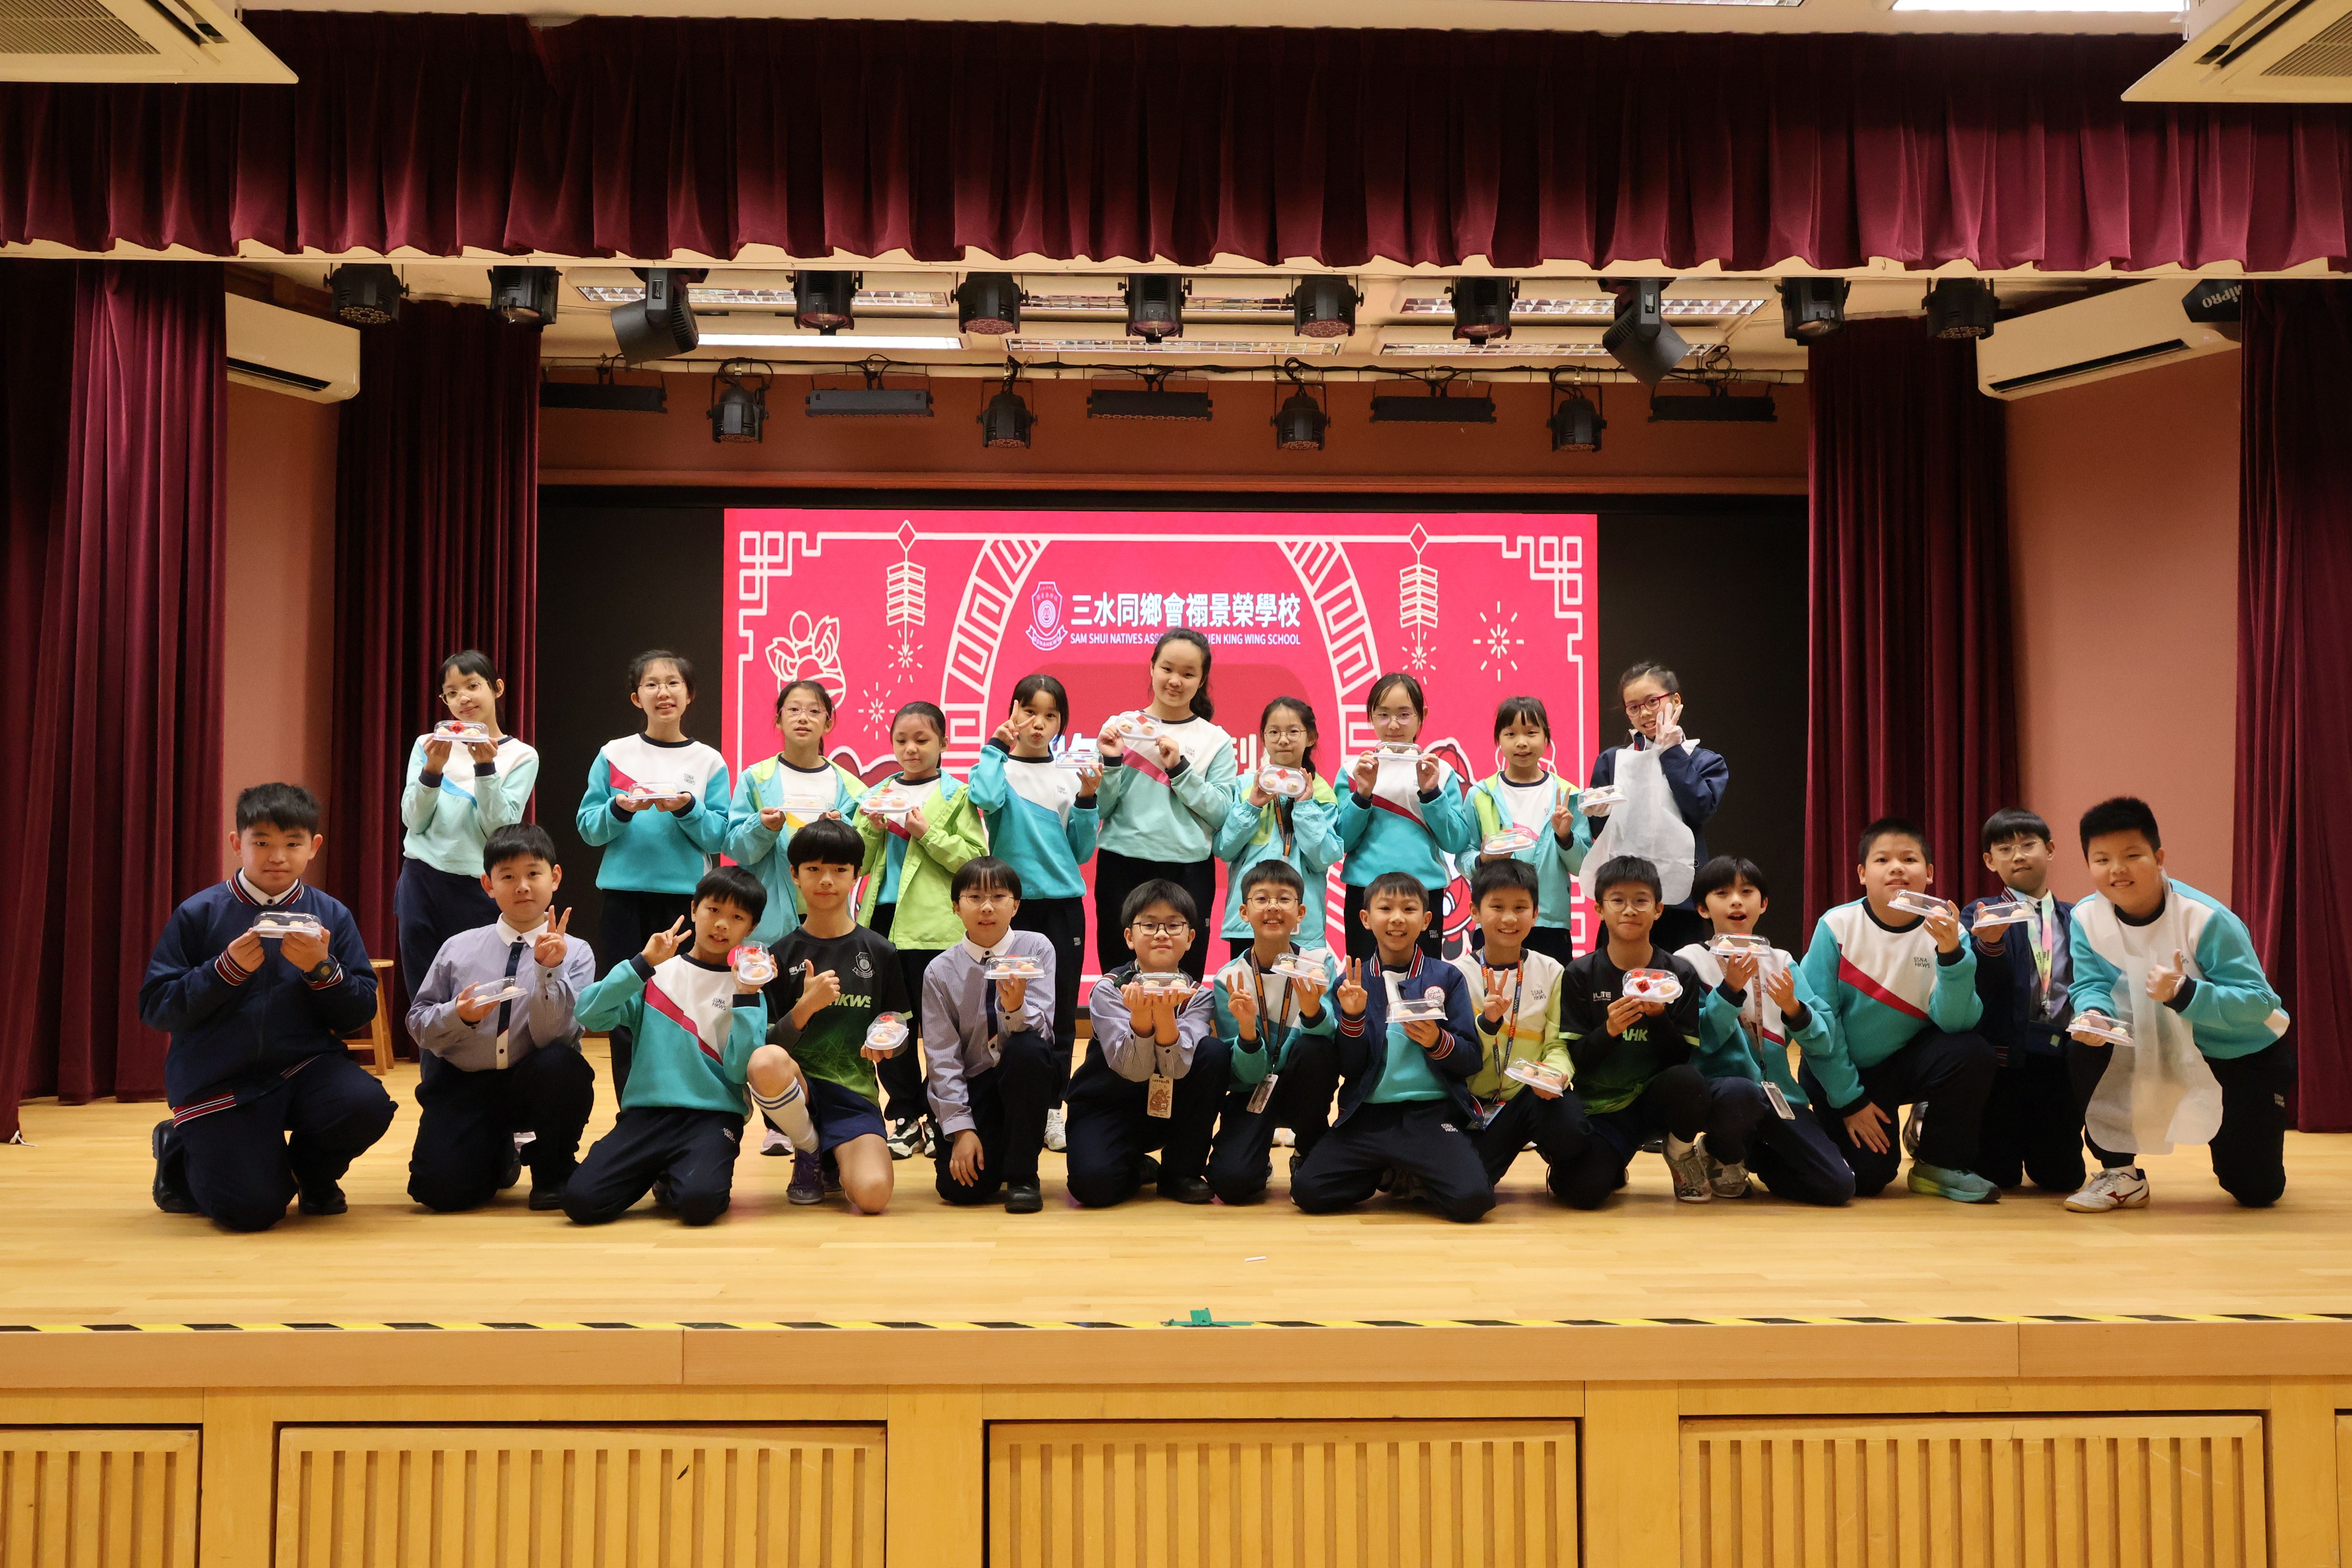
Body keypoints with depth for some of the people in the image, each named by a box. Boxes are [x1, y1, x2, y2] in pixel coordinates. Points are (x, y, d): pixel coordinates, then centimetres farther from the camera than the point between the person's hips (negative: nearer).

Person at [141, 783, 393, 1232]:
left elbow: (360, 1014, 0)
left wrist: (323, 970, -18)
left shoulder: (332, 916, 1)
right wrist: (226, 970, -19)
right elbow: (154, 1007, -6)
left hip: (305, 1066, 2)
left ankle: (313, 1173, 9)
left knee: (367, 1106, -29)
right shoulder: (198, 915, -4)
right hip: (219, 1081, -2)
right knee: (251, 1209, -15)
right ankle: (178, 1150, 22)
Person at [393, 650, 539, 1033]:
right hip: (421, 884, 2)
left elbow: (501, 829, -9)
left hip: (477, 890, -2)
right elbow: (413, 821, -1)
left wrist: (485, 767, -20)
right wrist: (433, 770, -16)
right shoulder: (428, 746, 6)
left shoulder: (521, 757, 0)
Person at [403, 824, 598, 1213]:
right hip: (463, 1083, 2)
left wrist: (548, 970, -29)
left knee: (563, 1065, -36)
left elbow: (551, 1037, -15)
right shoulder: (458, 949, 1)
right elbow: (418, 1021, 5)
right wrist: (458, 1015, -16)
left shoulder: (575, 953, -6)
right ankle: (501, 1157, 22)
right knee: (440, 1189, -19)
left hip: (535, 1085, -1)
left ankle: (552, 1173, -6)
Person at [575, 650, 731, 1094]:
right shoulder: (614, 756, 5)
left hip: (686, 897, -1)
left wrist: (686, 810, -17)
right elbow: (589, 828, 2)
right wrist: (620, 809, -16)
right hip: (624, 896, 1)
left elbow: (719, 837, 0)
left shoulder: (709, 762, 4)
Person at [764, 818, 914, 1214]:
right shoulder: (781, 955, 2)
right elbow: (767, 1045, -4)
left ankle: (837, 1156, 13)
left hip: (853, 1093, 0)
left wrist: (888, 1043, -11)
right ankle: (808, 1155, -4)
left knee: (873, 1195, -27)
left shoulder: (879, 952, 4)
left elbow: (905, 1031, 12)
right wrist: (806, 1007, -21)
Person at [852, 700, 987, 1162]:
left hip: (935, 926, -4)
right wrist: (873, 828, -6)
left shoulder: (956, 796, 2)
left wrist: (929, 834, -15)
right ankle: (906, 1116, 15)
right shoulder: (878, 794, 14)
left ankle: (940, 1117, 10)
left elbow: (976, 860, -7)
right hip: (883, 920, 4)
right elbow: (857, 863, 11)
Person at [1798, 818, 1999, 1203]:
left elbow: (1953, 1020, -22)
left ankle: (1940, 1164, -3)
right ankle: (1825, 1126, 18)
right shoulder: (1838, 926, -15)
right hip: (1845, 1069, -2)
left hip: (1908, 1062, 3)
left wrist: (1951, 953, -37)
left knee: (1972, 1054, -26)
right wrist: (1849, 1100, -12)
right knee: (1868, 1175, -18)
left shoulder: (1944, 930, -11)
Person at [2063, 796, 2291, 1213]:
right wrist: (2093, 1015, -37)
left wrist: (2184, 993, -45)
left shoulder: (2207, 919, -28)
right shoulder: (2087, 918, -14)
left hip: (2245, 1053, -3)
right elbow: (2091, 986, -14)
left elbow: (2258, 1002, -29)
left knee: (2256, 1190, -3)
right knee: (2083, 1052, -26)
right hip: (2163, 1045, 3)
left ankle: (2228, 1142, 37)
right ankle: (2121, 1174, -6)